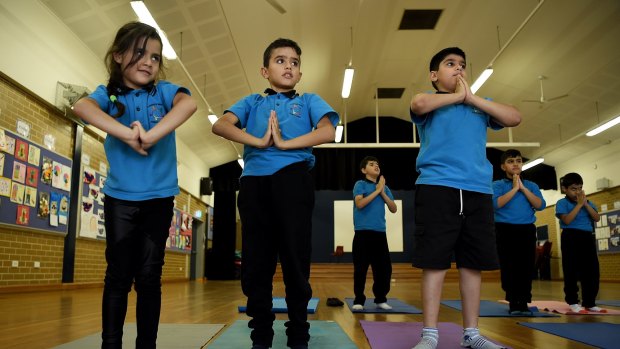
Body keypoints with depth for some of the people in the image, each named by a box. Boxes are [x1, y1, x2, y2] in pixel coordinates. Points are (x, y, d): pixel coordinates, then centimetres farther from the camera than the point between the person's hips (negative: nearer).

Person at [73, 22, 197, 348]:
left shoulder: (163, 91, 1)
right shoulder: (109, 94, 3)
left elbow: (189, 103, -22)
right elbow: (82, 106, -21)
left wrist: (151, 135, -32)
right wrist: (128, 135, -32)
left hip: (159, 197, 0)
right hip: (120, 196, 0)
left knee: (149, 277, 5)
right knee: (118, 275, 5)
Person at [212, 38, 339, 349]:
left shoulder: (308, 101, 17)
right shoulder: (252, 102, 20)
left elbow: (327, 131, -3)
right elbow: (220, 125, 2)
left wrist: (284, 143, -10)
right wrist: (258, 141, -10)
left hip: (293, 180, -2)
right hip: (254, 181, 2)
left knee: (295, 259, -1)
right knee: (255, 261, 4)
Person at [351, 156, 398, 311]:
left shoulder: (385, 187, 14)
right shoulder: (360, 184, 2)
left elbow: (394, 209, 7)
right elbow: (360, 203, -15)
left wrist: (383, 193, -4)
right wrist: (377, 190, -10)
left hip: (380, 232, 5)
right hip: (363, 232, -4)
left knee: (384, 267, 5)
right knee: (360, 268, -2)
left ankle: (381, 299, 19)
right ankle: (359, 300, 8)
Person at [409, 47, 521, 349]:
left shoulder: (479, 105, 22)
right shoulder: (431, 101, 10)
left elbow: (514, 118, 7)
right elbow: (419, 103, -15)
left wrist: (472, 98, 4)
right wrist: (457, 96, 1)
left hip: (478, 190, 5)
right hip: (436, 188, -4)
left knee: (473, 263, 6)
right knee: (435, 261, -6)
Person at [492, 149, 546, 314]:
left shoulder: (531, 186, 13)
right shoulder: (497, 185, 4)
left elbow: (541, 205, -1)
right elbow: (496, 204, -14)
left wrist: (523, 188, -6)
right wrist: (514, 188, -10)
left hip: (527, 230, 3)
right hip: (505, 229, -2)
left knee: (526, 267, -1)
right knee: (509, 268, -2)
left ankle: (524, 303, 5)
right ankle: (513, 303, 4)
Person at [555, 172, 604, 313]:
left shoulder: (588, 203, 14)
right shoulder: (562, 203, -2)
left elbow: (597, 218, 2)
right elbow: (567, 220, -16)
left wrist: (586, 204, -7)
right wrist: (579, 204, -13)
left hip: (588, 238, 6)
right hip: (571, 238, -5)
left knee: (592, 271, 4)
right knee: (572, 272, -3)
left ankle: (589, 302, 13)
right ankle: (573, 302, 4)